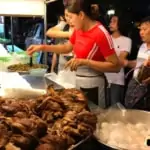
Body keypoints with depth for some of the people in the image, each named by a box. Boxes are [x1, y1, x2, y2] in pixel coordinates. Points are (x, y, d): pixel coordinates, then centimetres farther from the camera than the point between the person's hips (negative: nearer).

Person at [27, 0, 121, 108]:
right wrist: (42, 47, 7)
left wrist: (84, 62, -27)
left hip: (92, 86, -7)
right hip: (77, 82, 8)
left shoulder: (101, 33, -21)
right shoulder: (78, 30, 1)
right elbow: (67, 48, 18)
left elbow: (116, 66, -23)